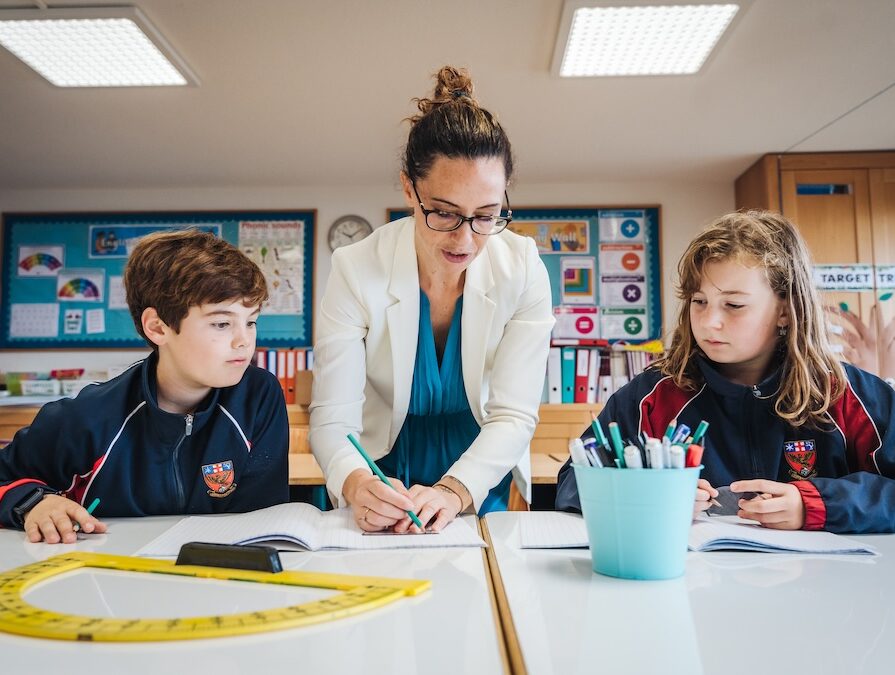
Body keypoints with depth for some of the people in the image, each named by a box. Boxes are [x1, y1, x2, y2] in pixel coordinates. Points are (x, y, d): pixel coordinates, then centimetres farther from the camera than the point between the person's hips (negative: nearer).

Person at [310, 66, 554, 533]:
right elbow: (332, 419, -17)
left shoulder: (522, 270, -12)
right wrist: (356, 485, -38)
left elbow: (514, 415, -13)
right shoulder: (356, 270, -15)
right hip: (386, 479, 0)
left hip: (482, 486, 1)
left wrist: (454, 491, -31)